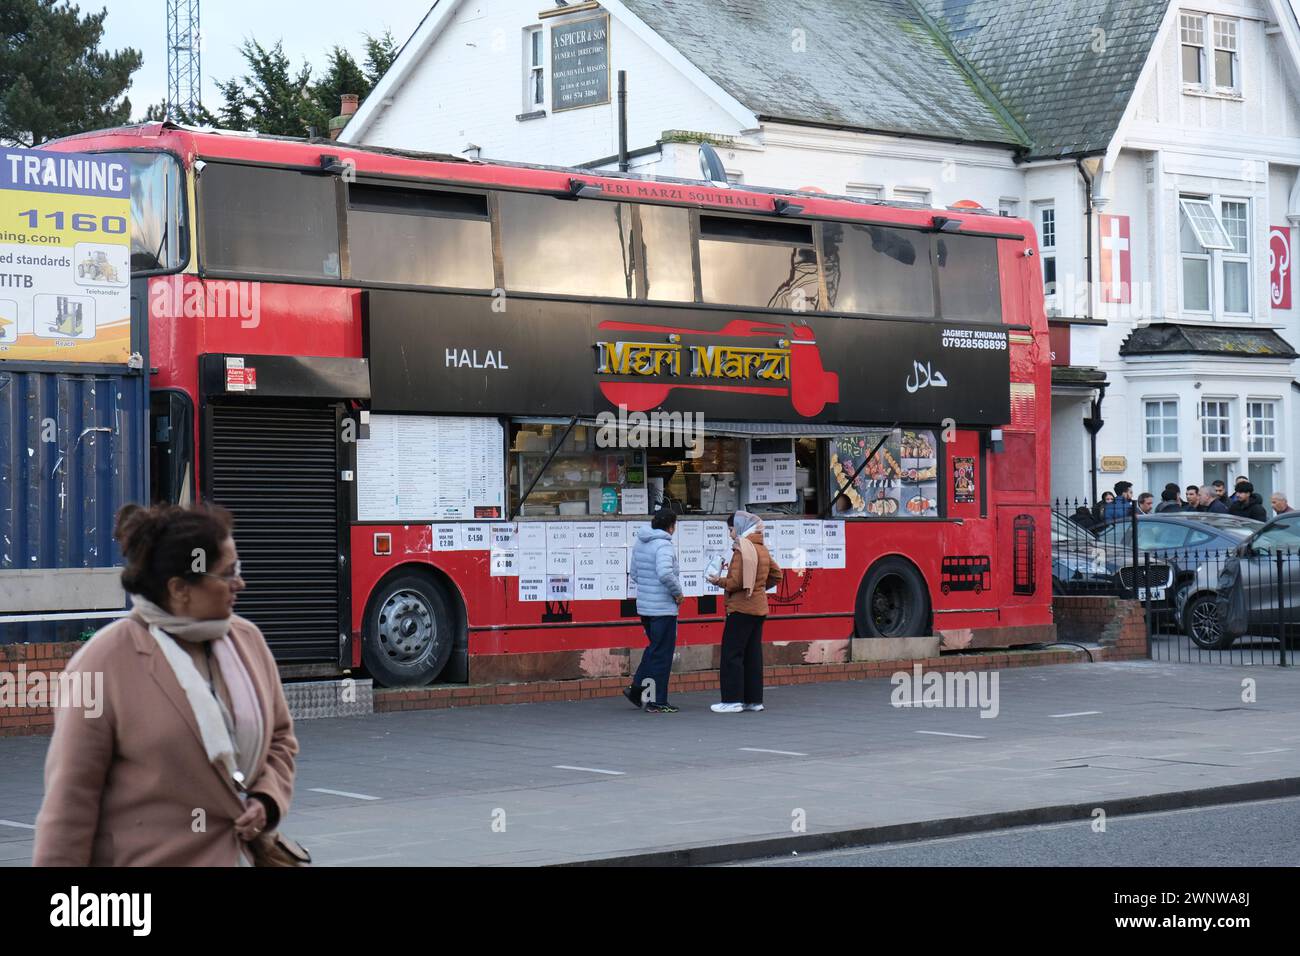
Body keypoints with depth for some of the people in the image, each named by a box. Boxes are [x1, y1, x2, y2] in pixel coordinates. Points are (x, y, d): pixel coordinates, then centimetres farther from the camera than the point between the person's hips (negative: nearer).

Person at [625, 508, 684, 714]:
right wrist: (678, 593, -18)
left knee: (654, 648, 24)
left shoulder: (639, 543, 10)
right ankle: (658, 702, 5)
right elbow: (665, 573, -32)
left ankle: (636, 689, 23)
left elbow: (634, 574, 17)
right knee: (662, 654, 1)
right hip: (663, 608, -8)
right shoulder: (663, 546, -18)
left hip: (644, 606, 8)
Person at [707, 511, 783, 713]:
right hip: (759, 608, 9)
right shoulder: (762, 549, 13)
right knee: (753, 655, 11)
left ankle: (733, 700, -6)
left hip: (741, 609, -9)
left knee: (731, 655, -5)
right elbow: (777, 575, 19)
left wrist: (718, 581, -4)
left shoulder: (742, 550, -14)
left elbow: (736, 582, -19)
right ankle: (754, 699, 12)